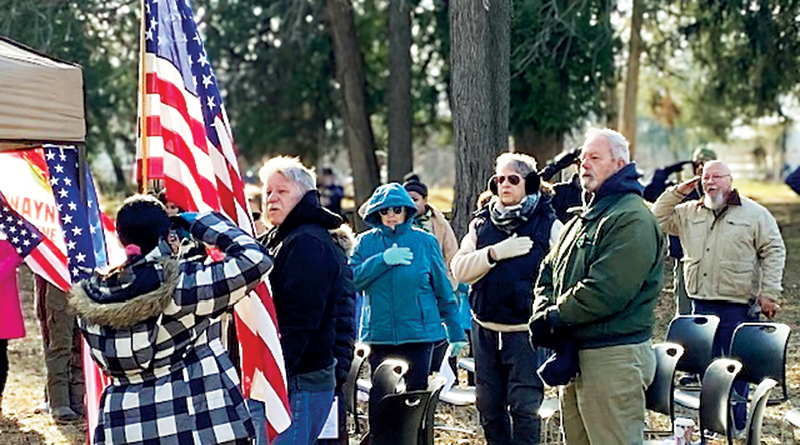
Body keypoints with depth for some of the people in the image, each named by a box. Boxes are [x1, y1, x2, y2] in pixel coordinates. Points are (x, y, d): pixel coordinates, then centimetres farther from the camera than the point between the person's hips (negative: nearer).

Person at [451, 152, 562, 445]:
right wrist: (496, 253, -15)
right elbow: (459, 269, 0)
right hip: (486, 330, 5)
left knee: (524, 406, -6)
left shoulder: (549, 224, -1)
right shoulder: (481, 223, 10)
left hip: (526, 330, -4)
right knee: (489, 405, 13)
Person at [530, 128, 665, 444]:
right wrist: (543, 312, -3)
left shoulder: (632, 220, -13)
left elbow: (605, 291, -23)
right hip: (575, 354, 10)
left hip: (612, 358, -10)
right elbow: (548, 274, 18)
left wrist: (553, 318, -13)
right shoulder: (584, 218, 19)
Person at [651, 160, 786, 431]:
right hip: (701, 304, 4)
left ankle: (737, 426, 9)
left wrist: (769, 293, -7)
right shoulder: (689, 213, 12)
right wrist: (678, 193, 0)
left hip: (738, 305, -4)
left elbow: (773, 251, 0)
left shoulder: (754, 213, 0)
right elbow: (658, 219, 12)